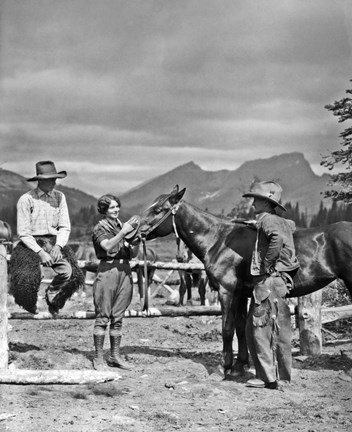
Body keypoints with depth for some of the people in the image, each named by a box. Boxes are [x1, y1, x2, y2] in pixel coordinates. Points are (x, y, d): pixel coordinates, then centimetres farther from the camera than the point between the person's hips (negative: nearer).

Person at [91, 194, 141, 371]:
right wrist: (123, 232, -22)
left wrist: (136, 234, -3)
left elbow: (133, 253, 11)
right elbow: (108, 246, -19)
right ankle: (98, 358, -1)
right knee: (103, 317, -4)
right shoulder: (99, 228, 0)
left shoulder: (124, 226, 14)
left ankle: (115, 355, 15)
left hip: (125, 271, 5)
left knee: (118, 317, 9)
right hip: (107, 269, -5)